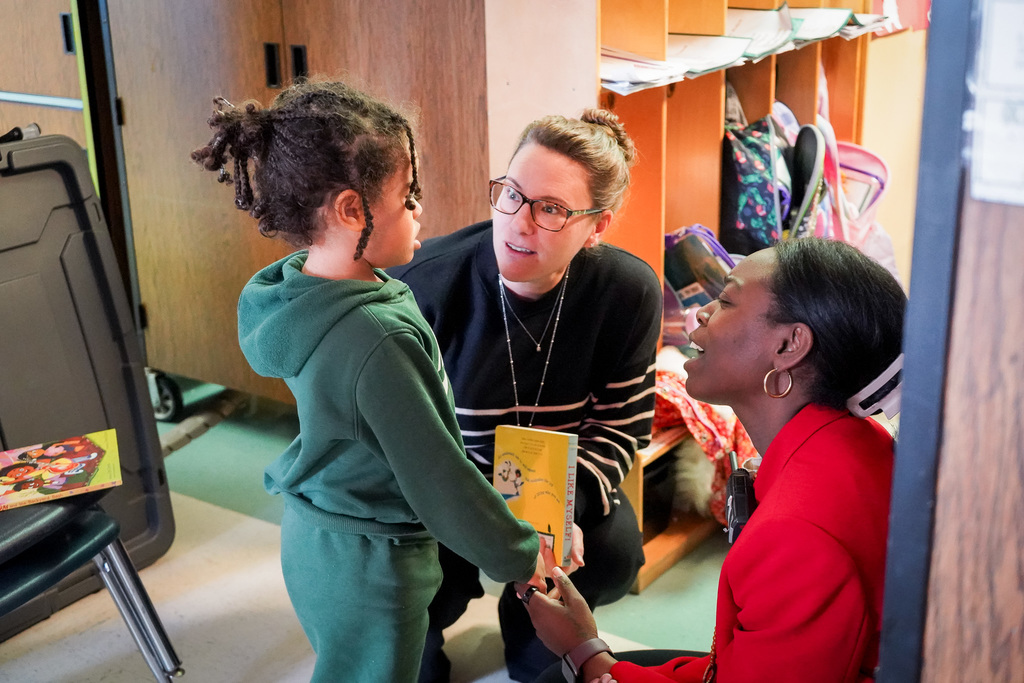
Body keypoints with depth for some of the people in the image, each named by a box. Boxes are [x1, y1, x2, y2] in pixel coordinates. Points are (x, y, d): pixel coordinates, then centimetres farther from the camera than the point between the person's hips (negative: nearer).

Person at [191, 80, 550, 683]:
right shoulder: (379, 339, -33)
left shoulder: (295, 291, -5)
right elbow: (438, 476, -25)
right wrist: (519, 555, -12)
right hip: (369, 565, -9)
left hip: (312, 540, 9)